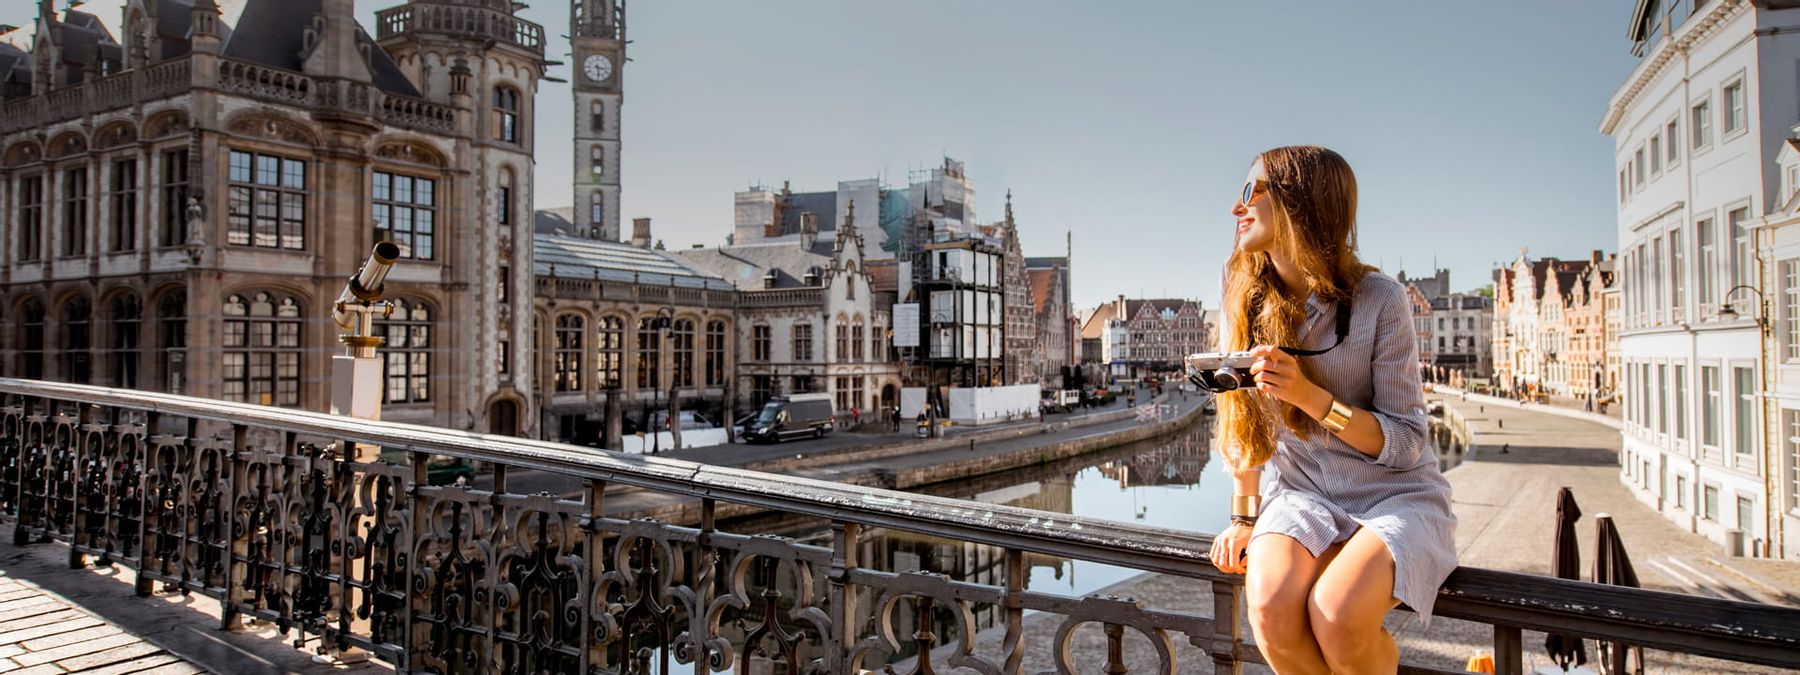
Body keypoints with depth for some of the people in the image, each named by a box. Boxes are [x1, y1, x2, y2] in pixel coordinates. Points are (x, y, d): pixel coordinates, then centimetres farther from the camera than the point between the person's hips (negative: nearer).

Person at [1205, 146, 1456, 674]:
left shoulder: (1379, 299, -12)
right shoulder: (1249, 301, 0)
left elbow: (1407, 443, -11)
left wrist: (1309, 395, -25)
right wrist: (1244, 518, 9)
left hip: (1393, 494, -2)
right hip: (1300, 493, 3)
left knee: (1337, 616, -31)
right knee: (1271, 610, -28)